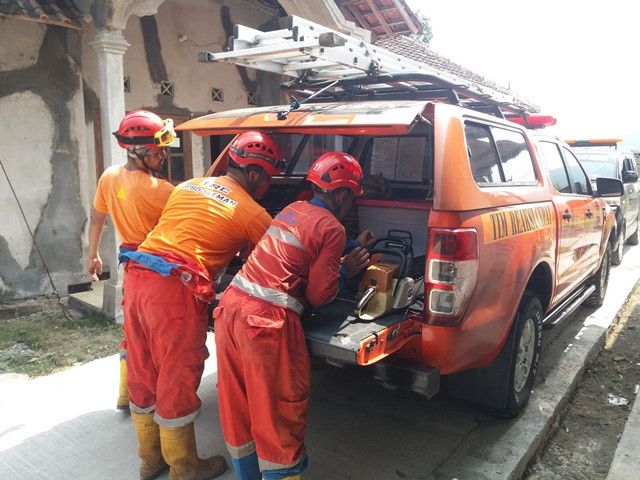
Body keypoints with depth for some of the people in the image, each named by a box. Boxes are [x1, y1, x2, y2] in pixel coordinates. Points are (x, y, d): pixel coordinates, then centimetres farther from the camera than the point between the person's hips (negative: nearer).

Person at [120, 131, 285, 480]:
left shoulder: (187, 186, 18)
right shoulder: (252, 213, 0)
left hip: (137, 275, 8)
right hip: (175, 291, -7)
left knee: (143, 374, 18)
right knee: (177, 379, 7)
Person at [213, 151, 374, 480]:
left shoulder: (292, 209, 17)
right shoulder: (333, 228, -5)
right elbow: (319, 294, -3)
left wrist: (352, 245, 39)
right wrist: (345, 270, 12)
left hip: (231, 305, 9)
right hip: (267, 319, -9)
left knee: (237, 404, 20)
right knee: (278, 412, 8)